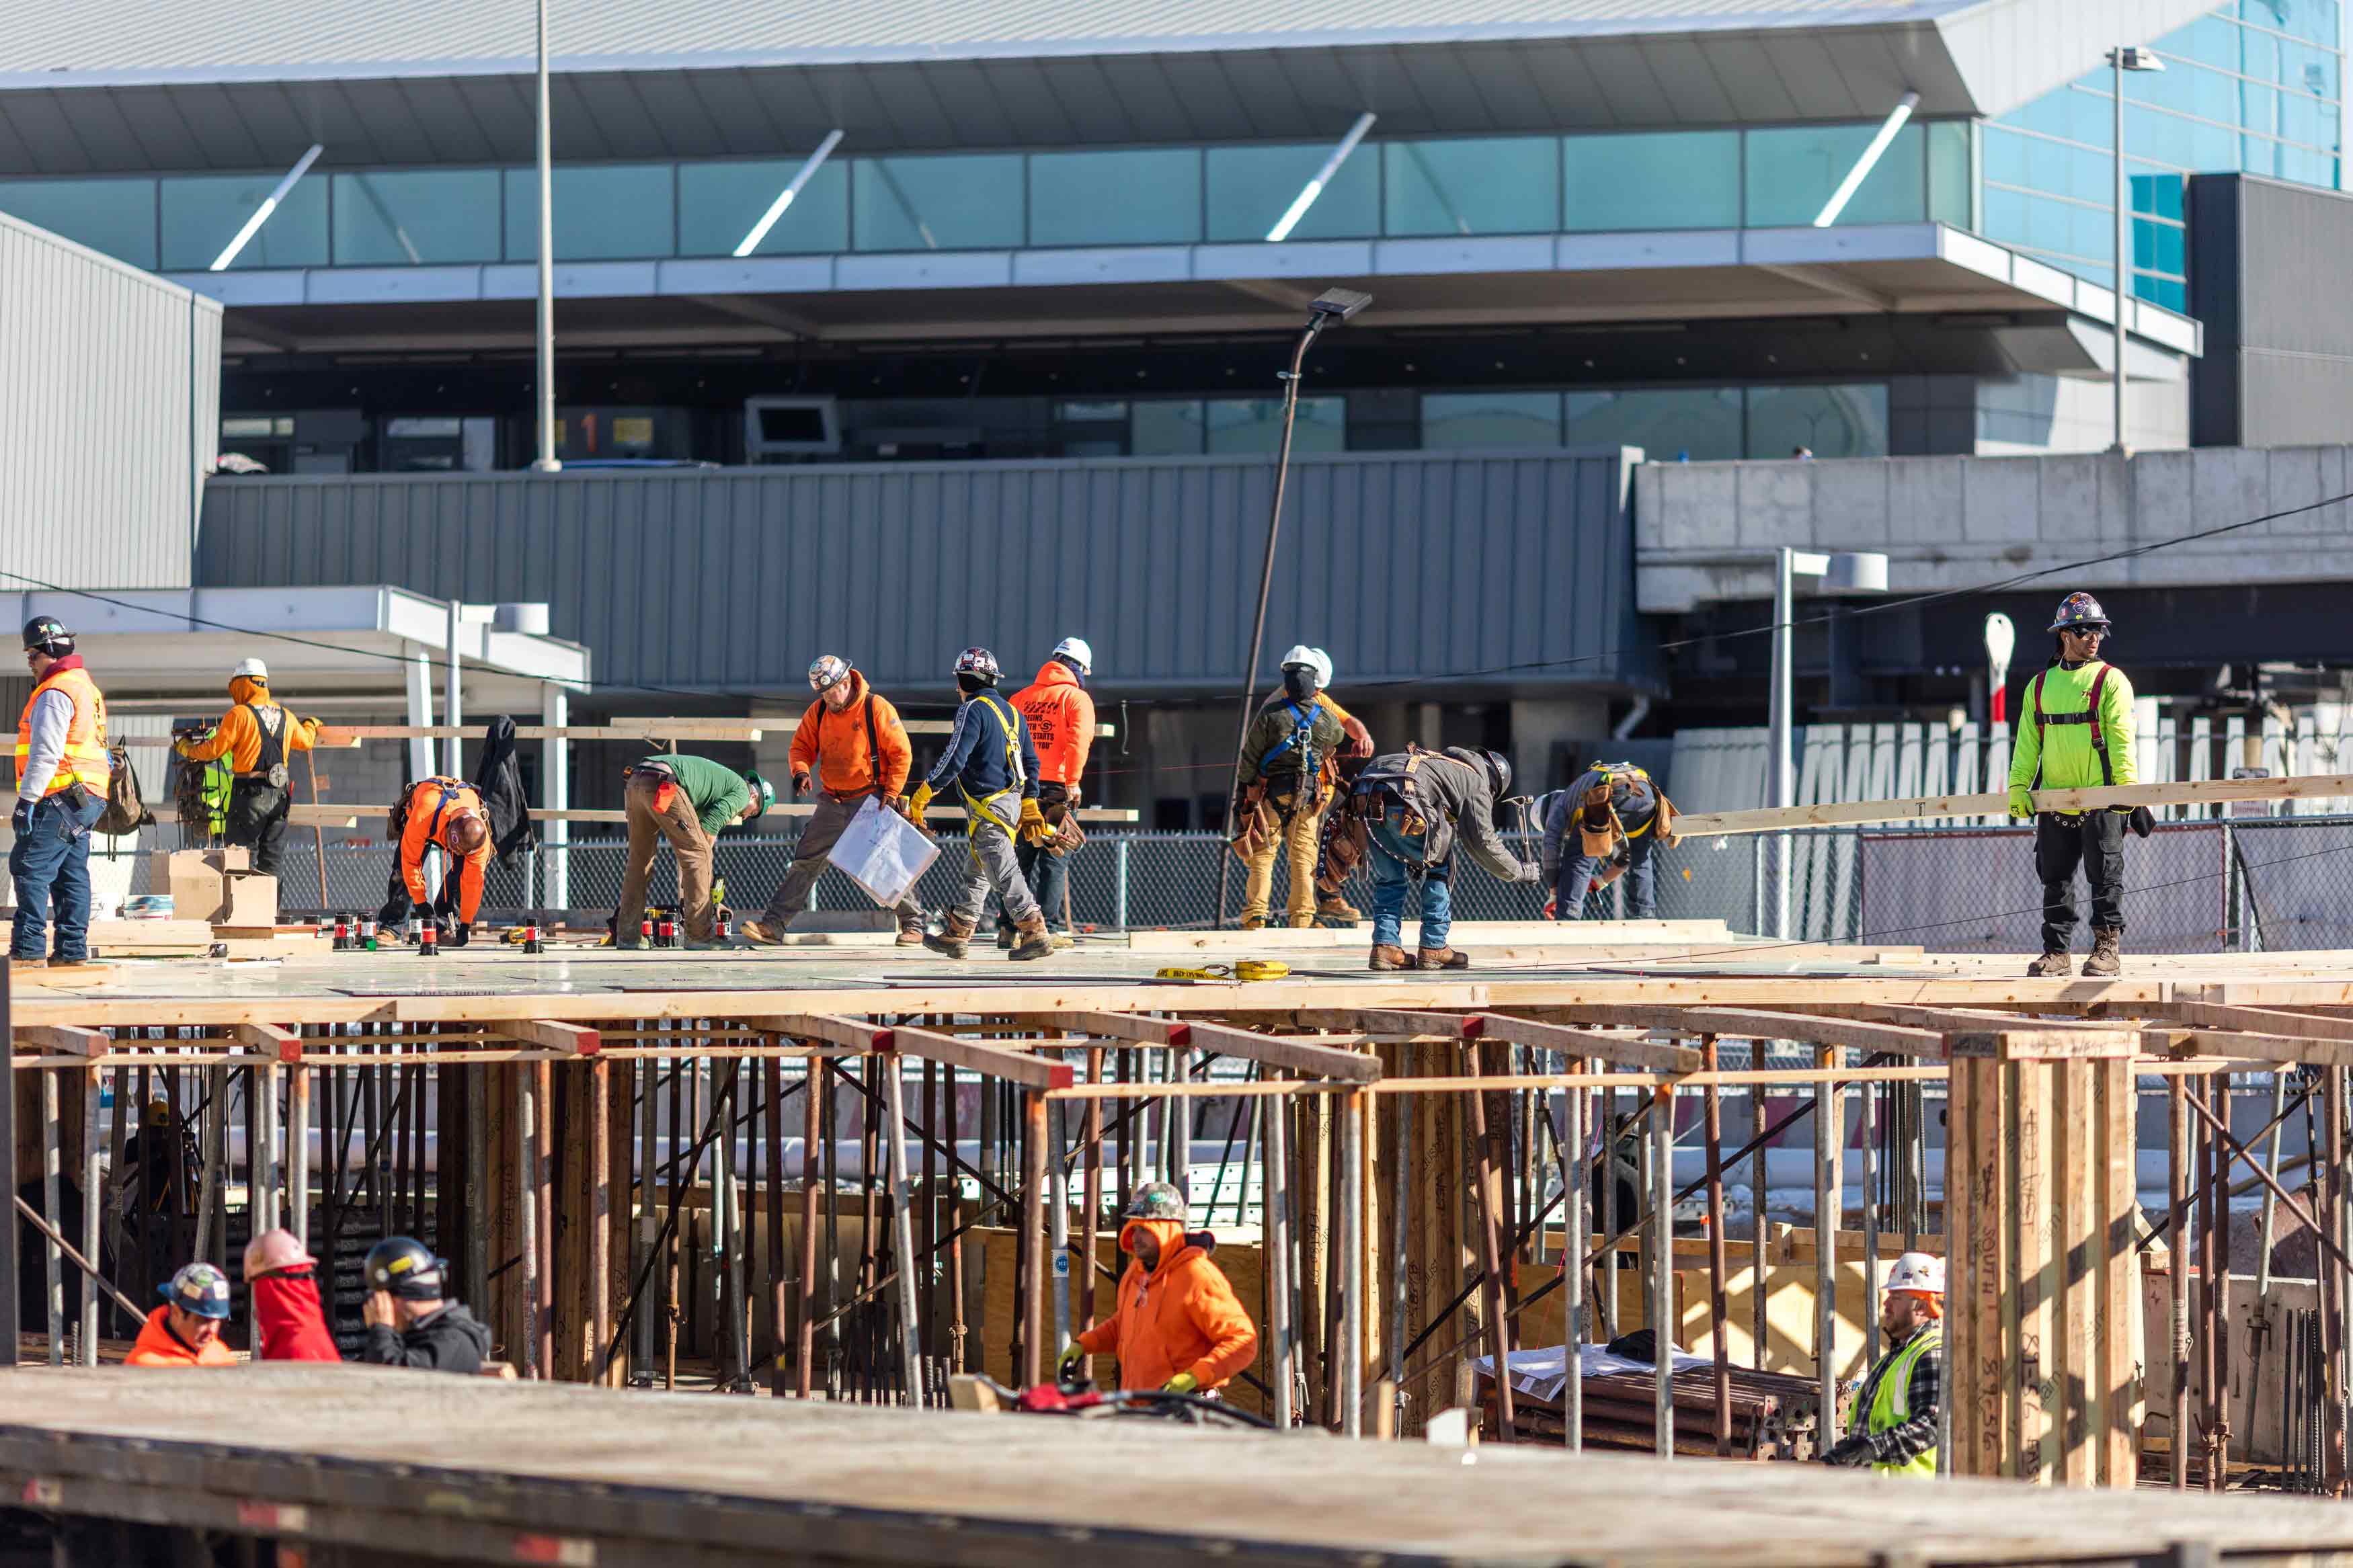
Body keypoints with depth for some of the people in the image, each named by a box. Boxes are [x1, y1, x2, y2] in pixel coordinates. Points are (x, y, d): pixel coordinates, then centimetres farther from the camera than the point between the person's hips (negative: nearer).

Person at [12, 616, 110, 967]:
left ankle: (29, 946, -15)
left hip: (60, 799, -10)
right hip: (87, 799, 10)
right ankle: (72, 948, 11)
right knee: (71, 874, 11)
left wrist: (27, 799, -20)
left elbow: (45, 753, -20)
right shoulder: (85, 686, 20)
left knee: (30, 867, -10)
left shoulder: (55, 693, -13)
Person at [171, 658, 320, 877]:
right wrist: (311, 726, 51)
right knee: (270, 862, 8)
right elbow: (306, 742, 28)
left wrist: (188, 750, 9)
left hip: (249, 793, -6)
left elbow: (214, 750, -9)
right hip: (279, 796, 6)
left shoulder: (239, 714, -8)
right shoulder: (286, 717, 11)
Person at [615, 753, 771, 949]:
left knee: (639, 859, 18)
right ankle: (700, 935, 1)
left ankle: (626, 935, 18)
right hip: (663, 785, -9)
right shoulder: (741, 791, 14)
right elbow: (709, 828, 1)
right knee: (697, 854, 1)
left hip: (633, 782, 9)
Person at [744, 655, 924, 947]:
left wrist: (891, 793, -14)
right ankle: (773, 924, 0)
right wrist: (801, 770, -12)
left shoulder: (876, 708, -11)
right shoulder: (819, 711, 3)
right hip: (833, 802, 4)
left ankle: (912, 923, 9)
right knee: (806, 861, 1)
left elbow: (901, 753, -9)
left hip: (870, 800, -4)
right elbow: (802, 746, 10)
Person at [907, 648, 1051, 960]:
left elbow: (954, 760, -20)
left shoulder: (973, 711, -13)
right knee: (977, 872, 16)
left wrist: (923, 795, -14)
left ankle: (1035, 934, -16)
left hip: (988, 807, -9)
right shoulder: (1011, 712, 14)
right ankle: (956, 935, 22)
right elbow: (1031, 761, 17)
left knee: (1004, 872, -10)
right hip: (1012, 802, 9)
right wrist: (1029, 804, 23)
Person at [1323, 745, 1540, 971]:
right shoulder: (1478, 785, 17)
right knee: (1439, 868, 13)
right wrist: (1520, 871, 24)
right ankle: (1433, 948, 13)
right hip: (1401, 800, -7)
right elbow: (1482, 841, 13)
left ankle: (1385, 945, 11)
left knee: (1390, 876, 21)